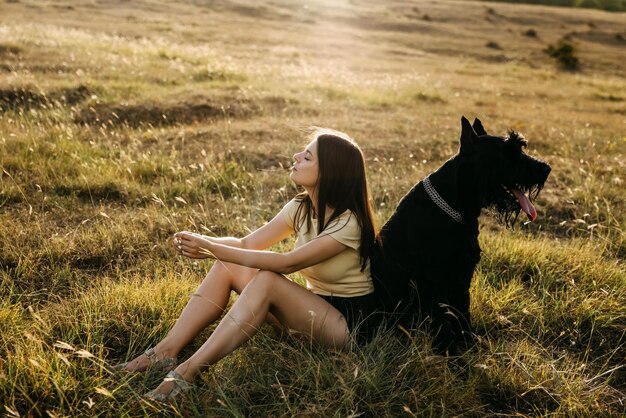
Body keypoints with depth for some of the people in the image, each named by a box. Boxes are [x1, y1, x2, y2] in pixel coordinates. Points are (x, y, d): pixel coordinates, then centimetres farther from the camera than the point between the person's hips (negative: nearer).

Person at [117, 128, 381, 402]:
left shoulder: (349, 222, -23)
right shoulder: (301, 207, 1)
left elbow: (286, 263, -30)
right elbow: (247, 244, -2)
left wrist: (213, 251, -31)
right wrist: (203, 241, -21)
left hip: (351, 321, -7)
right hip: (312, 309, 7)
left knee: (266, 281, -31)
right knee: (228, 266, -10)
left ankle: (188, 372, -31)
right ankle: (167, 351, -14)